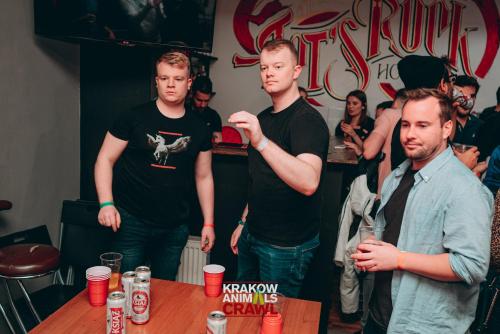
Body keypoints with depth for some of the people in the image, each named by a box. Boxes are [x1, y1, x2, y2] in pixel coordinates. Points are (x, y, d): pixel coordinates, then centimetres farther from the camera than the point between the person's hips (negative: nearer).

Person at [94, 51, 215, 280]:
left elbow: (203, 177, 11)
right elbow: (105, 160, -1)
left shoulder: (198, 129, 6)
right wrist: (106, 203, -15)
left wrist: (208, 223, 7)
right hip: (131, 222, -2)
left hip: (176, 228, 3)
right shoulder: (133, 118, -3)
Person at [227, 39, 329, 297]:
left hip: (287, 246, -8)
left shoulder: (308, 119, -18)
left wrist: (261, 141, -44)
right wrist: (244, 222, 15)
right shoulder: (263, 118, 8)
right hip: (252, 235, 8)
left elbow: (309, 183, -36)